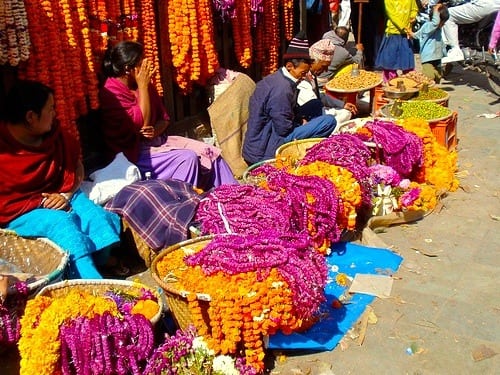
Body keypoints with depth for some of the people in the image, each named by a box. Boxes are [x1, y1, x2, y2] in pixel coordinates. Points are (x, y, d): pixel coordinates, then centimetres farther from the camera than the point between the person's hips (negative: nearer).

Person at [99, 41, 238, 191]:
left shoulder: (144, 86, 7)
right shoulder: (111, 93, -17)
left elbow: (164, 118, 10)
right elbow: (142, 124, -23)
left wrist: (156, 130, -14)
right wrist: (142, 87, -20)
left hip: (157, 140, 8)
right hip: (132, 153, -8)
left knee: (209, 152, -6)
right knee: (187, 158, -26)